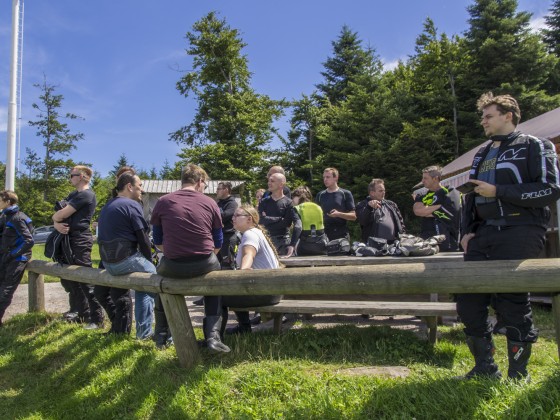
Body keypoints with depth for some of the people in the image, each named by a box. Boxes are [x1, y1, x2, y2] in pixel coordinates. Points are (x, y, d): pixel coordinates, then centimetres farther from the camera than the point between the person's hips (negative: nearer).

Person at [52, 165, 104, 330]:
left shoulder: (86, 195, -13)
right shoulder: (73, 195, 19)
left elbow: (62, 214, -17)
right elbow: (57, 216, 12)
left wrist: (55, 217, 6)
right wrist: (57, 224, -10)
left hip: (80, 240, -10)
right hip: (68, 239, 10)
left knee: (85, 279, -8)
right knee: (68, 277, 16)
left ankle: (97, 318, -3)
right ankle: (81, 312, 29)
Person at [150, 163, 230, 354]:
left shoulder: (163, 202, 3)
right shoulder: (210, 203, 2)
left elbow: (158, 241, 11)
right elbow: (218, 243, 8)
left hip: (173, 267, 1)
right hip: (204, 265, 0)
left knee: (160, 273, 36)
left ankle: (161, 333, 42)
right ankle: (212, 336, 20)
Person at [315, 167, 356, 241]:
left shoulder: (345, 194, 2)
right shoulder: (320, 195, 11)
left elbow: (353, 216, 0)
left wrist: (339, 214, -15)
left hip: (341, 236, -2)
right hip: (324, 235, 3)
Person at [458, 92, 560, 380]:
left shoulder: (534, 147, 2)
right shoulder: (482, 155, 22)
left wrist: (498, 191, -14)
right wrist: (467, 231, 11)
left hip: (519, 231, -7)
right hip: (484, 234, 7)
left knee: (511, 301, -6)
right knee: (468, 298, 2)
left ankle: (518, 373, 12)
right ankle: (485, 367, 17)